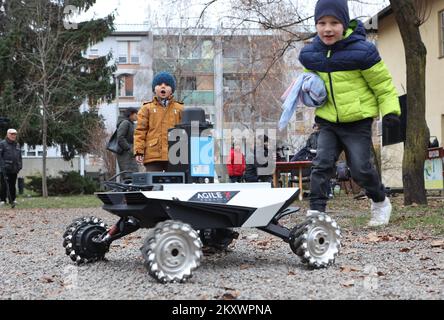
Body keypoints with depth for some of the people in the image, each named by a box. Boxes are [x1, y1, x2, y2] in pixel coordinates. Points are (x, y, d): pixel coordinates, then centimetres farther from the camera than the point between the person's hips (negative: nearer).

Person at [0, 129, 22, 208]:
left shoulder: (17, 145, 17)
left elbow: (20, 157, 21)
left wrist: (19, 166, 11)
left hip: (14, 169, 5)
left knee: (12, 185, 7)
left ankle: (12, 199, 12)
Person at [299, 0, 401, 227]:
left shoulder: (361, 51, -14)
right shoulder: (310, 54, 1)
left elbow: (383, 84, -5)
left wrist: (390, 110, -12)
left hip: (357, 121, -4)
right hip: (328, 121, 4)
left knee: (360, 168, -3)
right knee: (321, 165, -6)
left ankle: (380, 203, 24)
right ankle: (316, 212, -3)